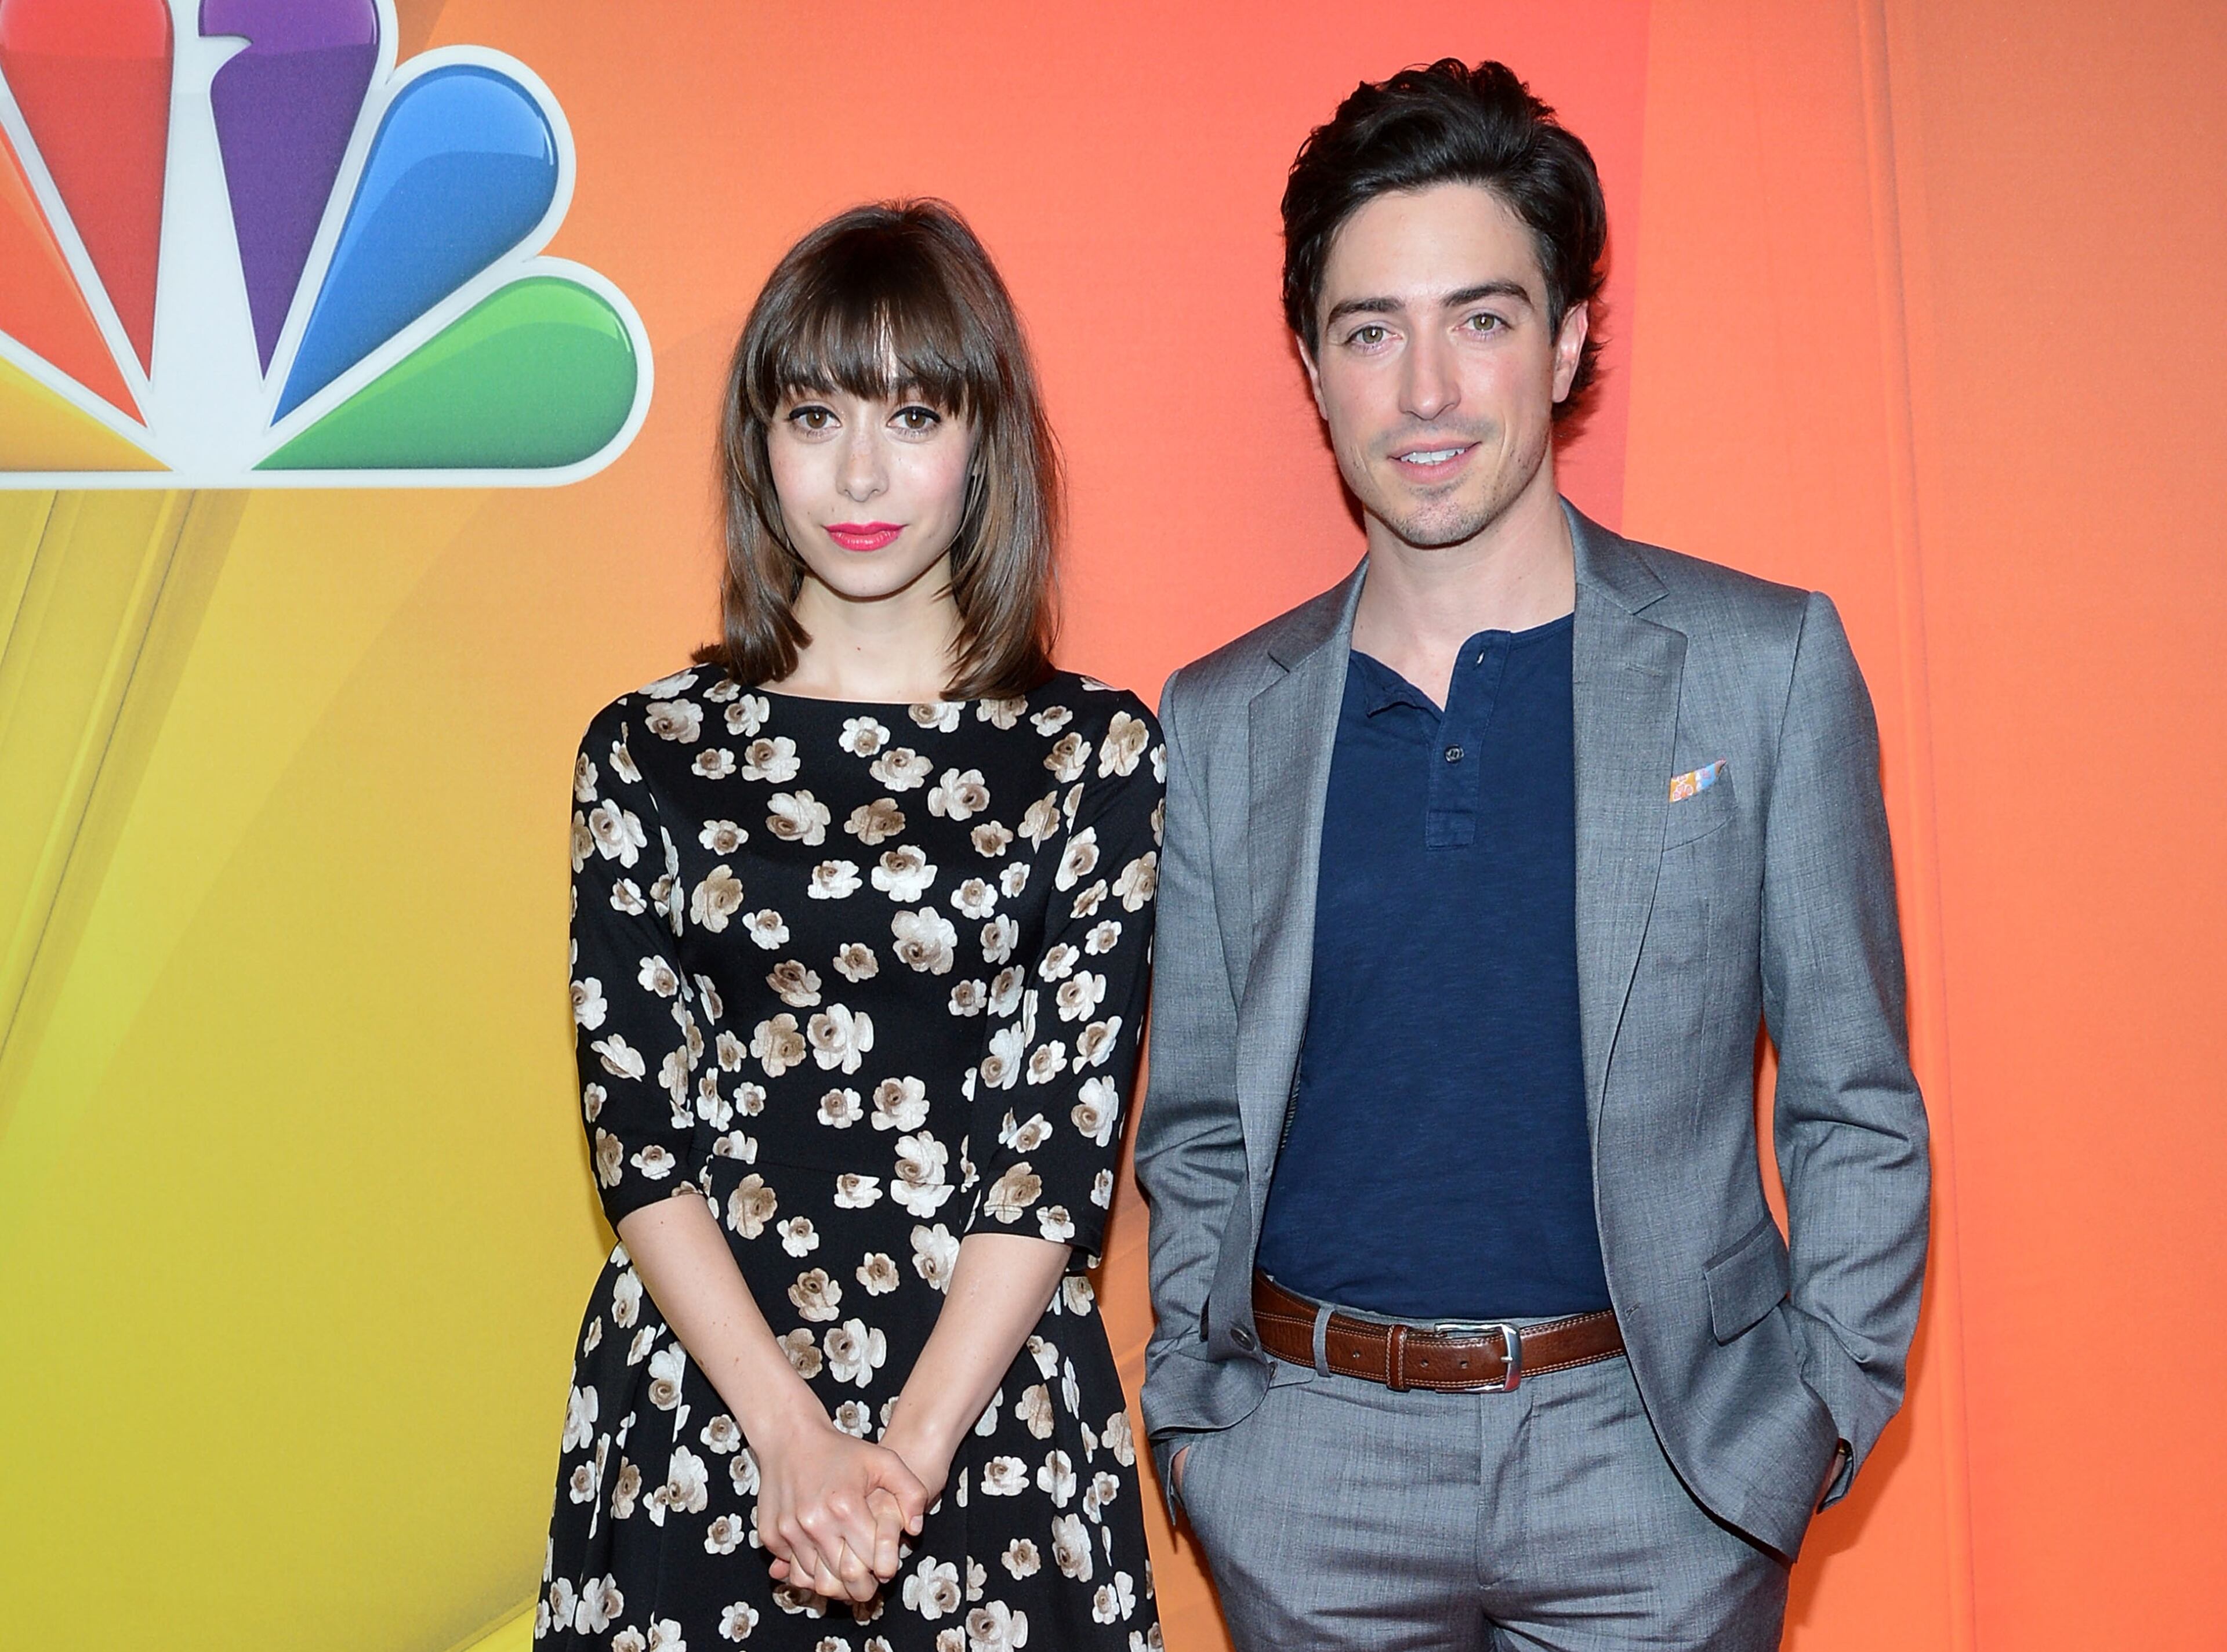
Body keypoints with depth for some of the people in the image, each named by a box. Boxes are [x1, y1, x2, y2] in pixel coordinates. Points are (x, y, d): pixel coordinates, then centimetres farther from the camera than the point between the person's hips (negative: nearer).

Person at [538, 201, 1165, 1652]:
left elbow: (1067, 1134, -6)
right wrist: (793, 1434, -12)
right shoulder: (650, 751, 2)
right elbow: (636, 1122, -3)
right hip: (695, 1406, 1)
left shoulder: (1095, 753, -1)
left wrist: (908, 1455, -13)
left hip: (1000, 1410, -1)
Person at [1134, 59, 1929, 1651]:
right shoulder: (1218, 724, 2)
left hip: (1656, 1455, -1)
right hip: (1312, 1461, 2)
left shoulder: (1765, 664, -3)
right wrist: (1190, 1407, 1)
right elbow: (1197, 1132, 9)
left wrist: (1821, 1417, -5)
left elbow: (1855, 1105, 1)